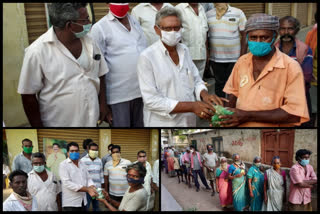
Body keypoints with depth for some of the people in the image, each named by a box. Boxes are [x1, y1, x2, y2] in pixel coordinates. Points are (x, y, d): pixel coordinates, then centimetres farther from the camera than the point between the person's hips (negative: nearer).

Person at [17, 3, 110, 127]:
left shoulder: (89, 42, -2)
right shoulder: (37, 51, -18)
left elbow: (100, 75, 10)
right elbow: (28, 96, -13)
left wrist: (103, 104, 7)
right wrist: (38, 126, -9)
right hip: (58, 124, -5)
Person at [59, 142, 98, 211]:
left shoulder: (82, 164, 11)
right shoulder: (63, 165, -8)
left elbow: (88, 178, 10)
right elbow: (67, 183, -18)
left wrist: (93, 188, -13)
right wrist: (88, 189, -22)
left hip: (83, 201, 6)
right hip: (70, 203, -6)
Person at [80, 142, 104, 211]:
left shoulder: (99, 160, 9)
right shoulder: (83, 160, -6)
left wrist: (102, 184, 14)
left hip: (98, 188, 5)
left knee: (96, 206, 13)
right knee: (86, 206, 1)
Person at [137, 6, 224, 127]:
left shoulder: (184, 50, 4)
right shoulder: (147, 57, -15)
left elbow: (196, 80, 10)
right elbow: (152, 100, -20)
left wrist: (204, 95, -13)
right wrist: (191, 106, -24)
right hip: (162, 123, -5)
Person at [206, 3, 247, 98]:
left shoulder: (238, 13, -2)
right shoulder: (208, 15, 4)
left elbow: (244, 35, -1)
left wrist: (243, 56, -5)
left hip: (234, 58, -2)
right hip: (215, 58, 2)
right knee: (219, 83, 12)